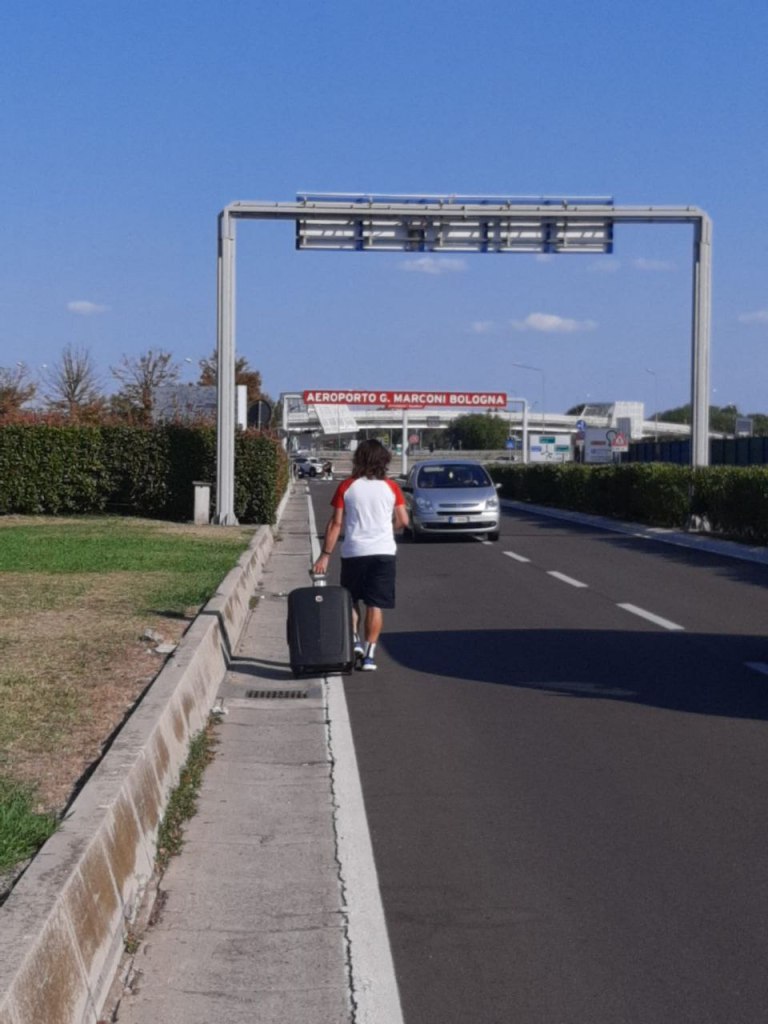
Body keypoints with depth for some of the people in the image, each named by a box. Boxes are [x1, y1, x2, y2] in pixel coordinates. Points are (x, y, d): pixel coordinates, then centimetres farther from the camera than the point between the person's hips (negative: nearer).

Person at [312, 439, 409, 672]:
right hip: (383, 551, 0)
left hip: (353, 552, 0)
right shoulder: (390, 487, 1)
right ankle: (369, 654, 1)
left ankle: (353, 641, 1)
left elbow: (336, 523, -4)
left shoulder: (346, 486, -1)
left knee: (351, 600, 17)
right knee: (375, 605, 3)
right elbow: (403, 521, 0)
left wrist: (325, 555, -2)